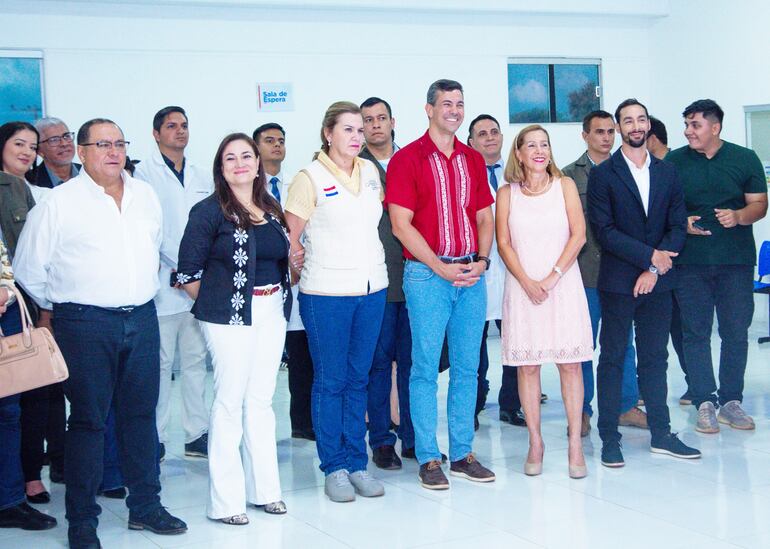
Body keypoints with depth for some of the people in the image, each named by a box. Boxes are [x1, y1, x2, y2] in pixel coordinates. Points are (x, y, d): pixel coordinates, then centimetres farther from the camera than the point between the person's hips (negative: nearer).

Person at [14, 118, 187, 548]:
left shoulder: (145, 195, 10)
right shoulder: (59, 202, -6)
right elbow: (29, 269, 0)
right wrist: (58, 305, 7)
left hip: (142, 319, 5)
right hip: (86, 324, -5)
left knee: (141, 413, 11)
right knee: (88, 419, -1)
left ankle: (146, 505, 23)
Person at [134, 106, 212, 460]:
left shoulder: (201, 178, 16)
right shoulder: (145, 173, -2)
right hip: (164, 284, -5)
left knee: (196, 361, 9)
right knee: (161, 364, -2)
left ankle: (197, 435, 14)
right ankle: (156, 439, 5)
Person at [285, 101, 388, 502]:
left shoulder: (370, 171, 9)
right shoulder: (309, 179, -7)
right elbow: (289, 239, -5)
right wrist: (312, 271, 2)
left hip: (372, 289, 5)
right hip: (327, 293, -5)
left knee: (358, 378, 11)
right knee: (330, 381, 3)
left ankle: (357, 463, 18)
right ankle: (334, 467, 12)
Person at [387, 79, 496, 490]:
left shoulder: (473, 160, 13)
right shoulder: (407, 159, -4)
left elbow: (483, 217, 15)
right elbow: (401, 225, -9)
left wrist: (481, 260, -3)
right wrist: (441, 268, -13)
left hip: (471, 275, 5)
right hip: (426, 275, -5)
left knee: (466, 367, 8)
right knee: (425, 367, -1)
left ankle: (462, 453, 17)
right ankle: (428, 458, 7)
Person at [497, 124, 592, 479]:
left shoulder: (565, 186, 5)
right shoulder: (507, 193, 6)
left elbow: (578, 235, -1)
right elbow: (504, 243, 2)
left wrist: (552, 278, -10)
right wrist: (527, 282, -11)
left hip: (563, 285, 0)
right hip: (522, 287, 0)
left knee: (570, 363, -2)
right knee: (526, 366, 0)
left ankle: (575, 444, 1)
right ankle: (535, 443, 8)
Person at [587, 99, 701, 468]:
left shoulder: (667, 173, 11)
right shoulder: (602, 174, -2)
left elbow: (677, 227, 6)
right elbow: (604, 231, -10)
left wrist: (654, 270, -7)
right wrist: (651, 255, -13)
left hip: (657, 281, 4)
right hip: (618, 281, -4)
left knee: (655, 358, 10)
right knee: (612, 359, 0)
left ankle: (661, 435, 16)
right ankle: (610, 439, 5)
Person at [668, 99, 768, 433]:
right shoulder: (673, 162, 5)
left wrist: (738, 216, -16)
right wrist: (681, 223, -13)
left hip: (736, 258, 0)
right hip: (690, 261, 0)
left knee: (736, 331, 2)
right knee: (695, 332, 0)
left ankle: (731, 402, 13)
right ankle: (704, 403, 7)